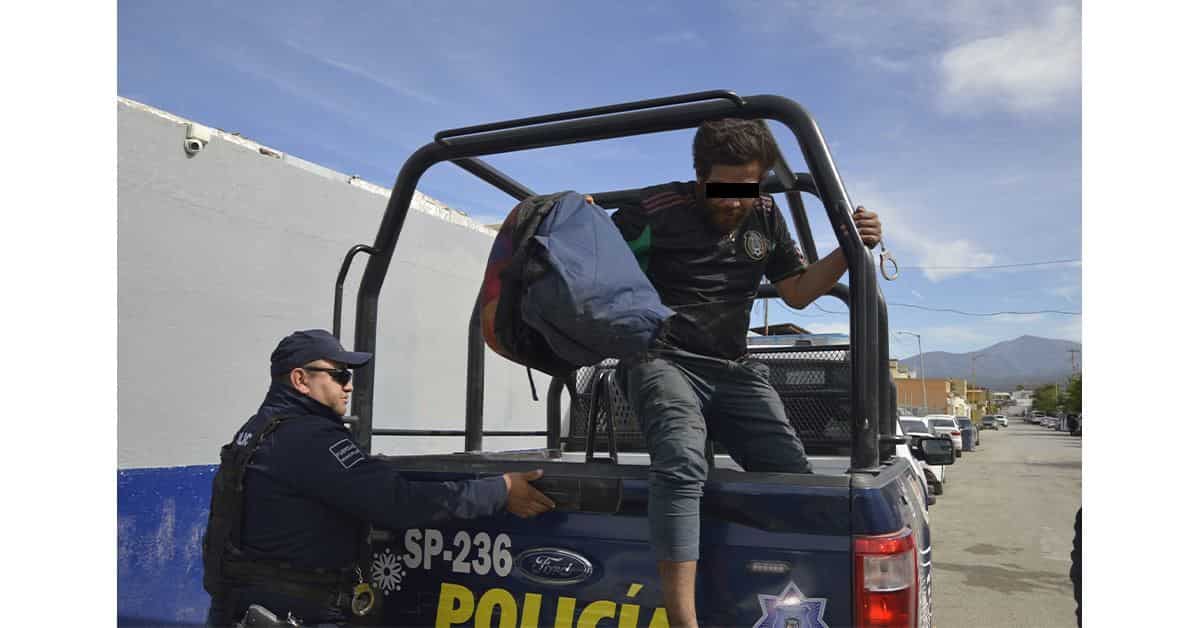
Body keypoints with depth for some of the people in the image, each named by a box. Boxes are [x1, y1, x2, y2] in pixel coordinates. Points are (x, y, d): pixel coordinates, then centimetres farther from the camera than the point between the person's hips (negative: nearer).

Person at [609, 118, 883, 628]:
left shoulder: (766, 218, 14)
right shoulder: (657, 210, -3)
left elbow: (797, 291, 21)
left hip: (733, 370, 6)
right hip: (661, 360, -5)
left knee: (795, 474, -10)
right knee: (682, 464, -34)